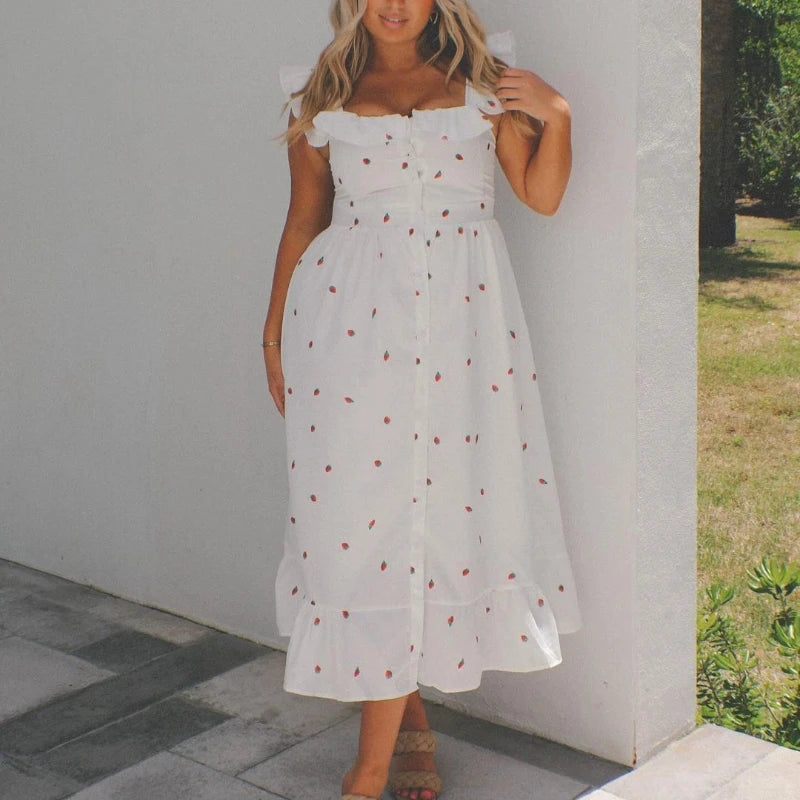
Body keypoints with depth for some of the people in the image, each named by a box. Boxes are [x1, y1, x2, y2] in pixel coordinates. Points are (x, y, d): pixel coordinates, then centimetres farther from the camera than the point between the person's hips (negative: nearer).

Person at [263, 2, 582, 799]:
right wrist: (274, 331, 13)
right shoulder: (322, 97, 11)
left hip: (462, 316, 0)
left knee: (447, 501, 0)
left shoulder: (482, 79, 11)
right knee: (357, 505, -3)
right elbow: (303, 222, 13)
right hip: (349, 316, 0)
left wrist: (555, 114, -7)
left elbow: (542, 195, 8)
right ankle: (407, 723, 14)